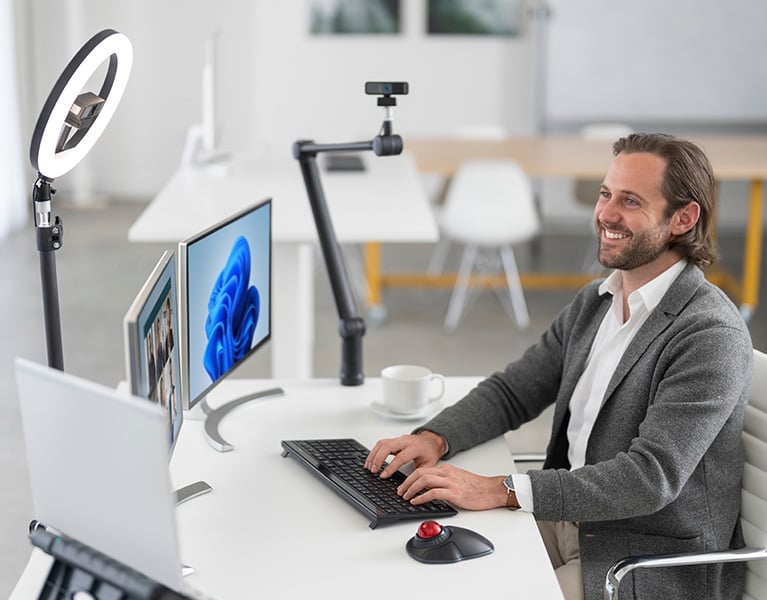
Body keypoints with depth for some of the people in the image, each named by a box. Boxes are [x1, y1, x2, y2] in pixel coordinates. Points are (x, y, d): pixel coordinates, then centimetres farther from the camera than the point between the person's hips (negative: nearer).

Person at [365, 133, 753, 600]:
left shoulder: (712, 335, -20)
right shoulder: (593, 303, 7)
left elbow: (649, 478, -27)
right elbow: (513, 390, 12)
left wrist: (499, 490, -31)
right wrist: (435, 438, -9)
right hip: (568, 523, 7)